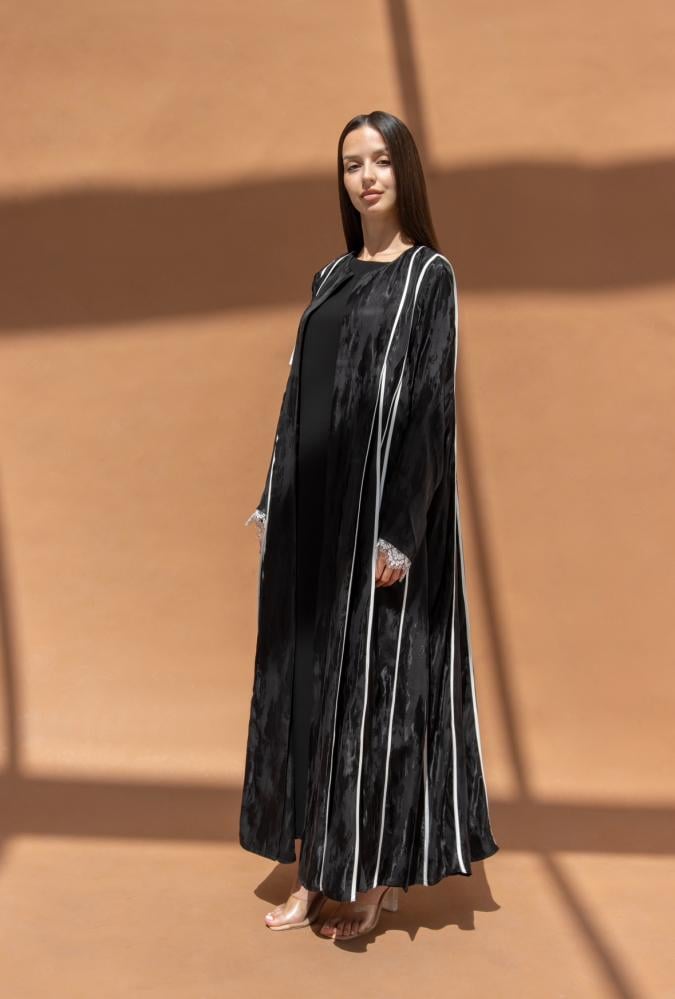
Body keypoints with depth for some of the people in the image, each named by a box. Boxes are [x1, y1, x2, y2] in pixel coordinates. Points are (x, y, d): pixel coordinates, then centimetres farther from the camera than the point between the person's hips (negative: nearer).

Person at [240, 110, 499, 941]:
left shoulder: (430, 274, -4)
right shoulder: (330, 278, 15)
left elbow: (429, 403, -11)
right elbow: (300, 397, 14)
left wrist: (399, 531, -18)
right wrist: (275, 503, 9)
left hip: (381, 501, -6)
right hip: (313, 505, 7)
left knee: (375, 680, 0)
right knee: (303, 677, 8)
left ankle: (379, 874, 16)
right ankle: (313, 870, 19)